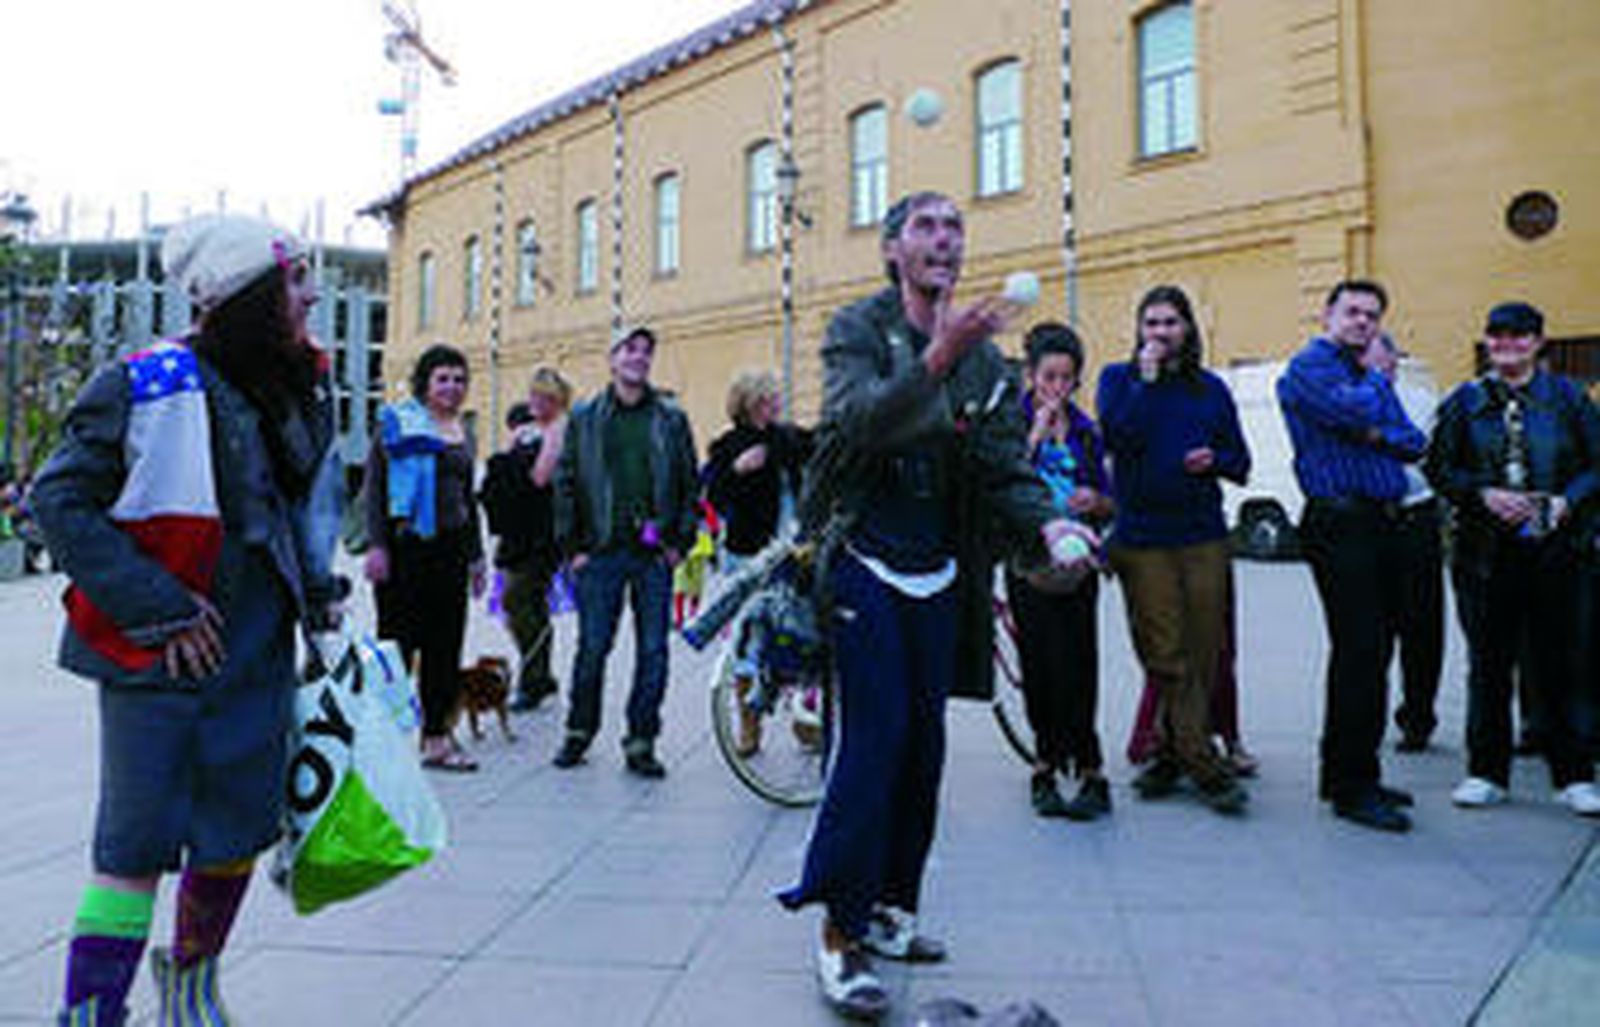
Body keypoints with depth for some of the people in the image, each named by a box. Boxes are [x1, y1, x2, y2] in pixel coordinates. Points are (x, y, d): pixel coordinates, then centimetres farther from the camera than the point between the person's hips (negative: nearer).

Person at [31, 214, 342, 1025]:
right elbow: (60, 502, -11)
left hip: (256, 659, 6)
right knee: (136, 852, -2)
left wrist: (317, 592, 14)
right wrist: (157, 611, -15)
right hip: (155, 657, -6)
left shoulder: (303, 390, 8)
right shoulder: (145, 387, -13)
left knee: (238, 835, 15)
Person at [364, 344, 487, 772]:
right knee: (398, 640, -1)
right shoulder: (397, 420, 0)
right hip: (404, 545, -5)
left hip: (450, 548, 5)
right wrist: (377, 545, -13)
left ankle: (436, 736, 14)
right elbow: (375, 485, -5)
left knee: (445, 645, 6)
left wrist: (476, 555, 18)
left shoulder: (464, 432, 17)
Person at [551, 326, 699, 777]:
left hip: (655, 554, 1)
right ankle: (579, 731, 23)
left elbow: (690, 482, 9)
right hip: (600, 553, -1)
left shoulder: (671, 418, 8)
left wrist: (681, 541, 0)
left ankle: (641, 741, 14)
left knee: (653, 651, 2)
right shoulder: (585, 417, 7)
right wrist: (572, 545, -1)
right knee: (592, 647, 4)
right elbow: (565, 482, 5)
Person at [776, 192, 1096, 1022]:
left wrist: (1048, 523, -15)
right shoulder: (859, 328, -4)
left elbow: (1006, 465, 4)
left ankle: (889, 905, 25)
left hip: (939, 576, 6)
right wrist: (936, 360, -36)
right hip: (866, 568, -5)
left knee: (923, 745, 10)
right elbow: (856, 421, -23)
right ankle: (839, 932, 1)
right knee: (874, 742, -11)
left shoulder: (982, 353, 9)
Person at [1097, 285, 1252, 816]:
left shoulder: (1211, 388, 13)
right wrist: (1146, 381, -11)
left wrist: (1214, 459, -6)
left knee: (1203, 654, 3)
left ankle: (1173, 755, 18)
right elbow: (1119, 438, -12)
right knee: (1167, 657, -4)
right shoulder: (1118, 378, 6)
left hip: (1203, 537, 3)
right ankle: (1206, 767, 3)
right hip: (1142, 537, -2)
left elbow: (1241, 463, 15)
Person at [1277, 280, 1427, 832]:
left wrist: (1378, 434, -7)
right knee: (1360, 652, -10)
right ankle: (1351, 788, -2)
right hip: (1340, 524, -8)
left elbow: (1414, 443, 13)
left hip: (1384, 525, 8)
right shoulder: (1310, 366, -2)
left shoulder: (1371, 374, 22)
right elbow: (1357, 411, -19)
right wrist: (1377, 376, 1)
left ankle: (1346, 772, 22)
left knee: (1373, 653, 11)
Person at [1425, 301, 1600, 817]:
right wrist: (1484, 495, -11)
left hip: (1553, 548, 0)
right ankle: (1486, 772, 16)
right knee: (1488, 663, 6)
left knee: (1556, 664, 3)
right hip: (1485, 552, 0)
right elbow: (1438, 469, 4)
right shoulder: (1465, 402, 7)